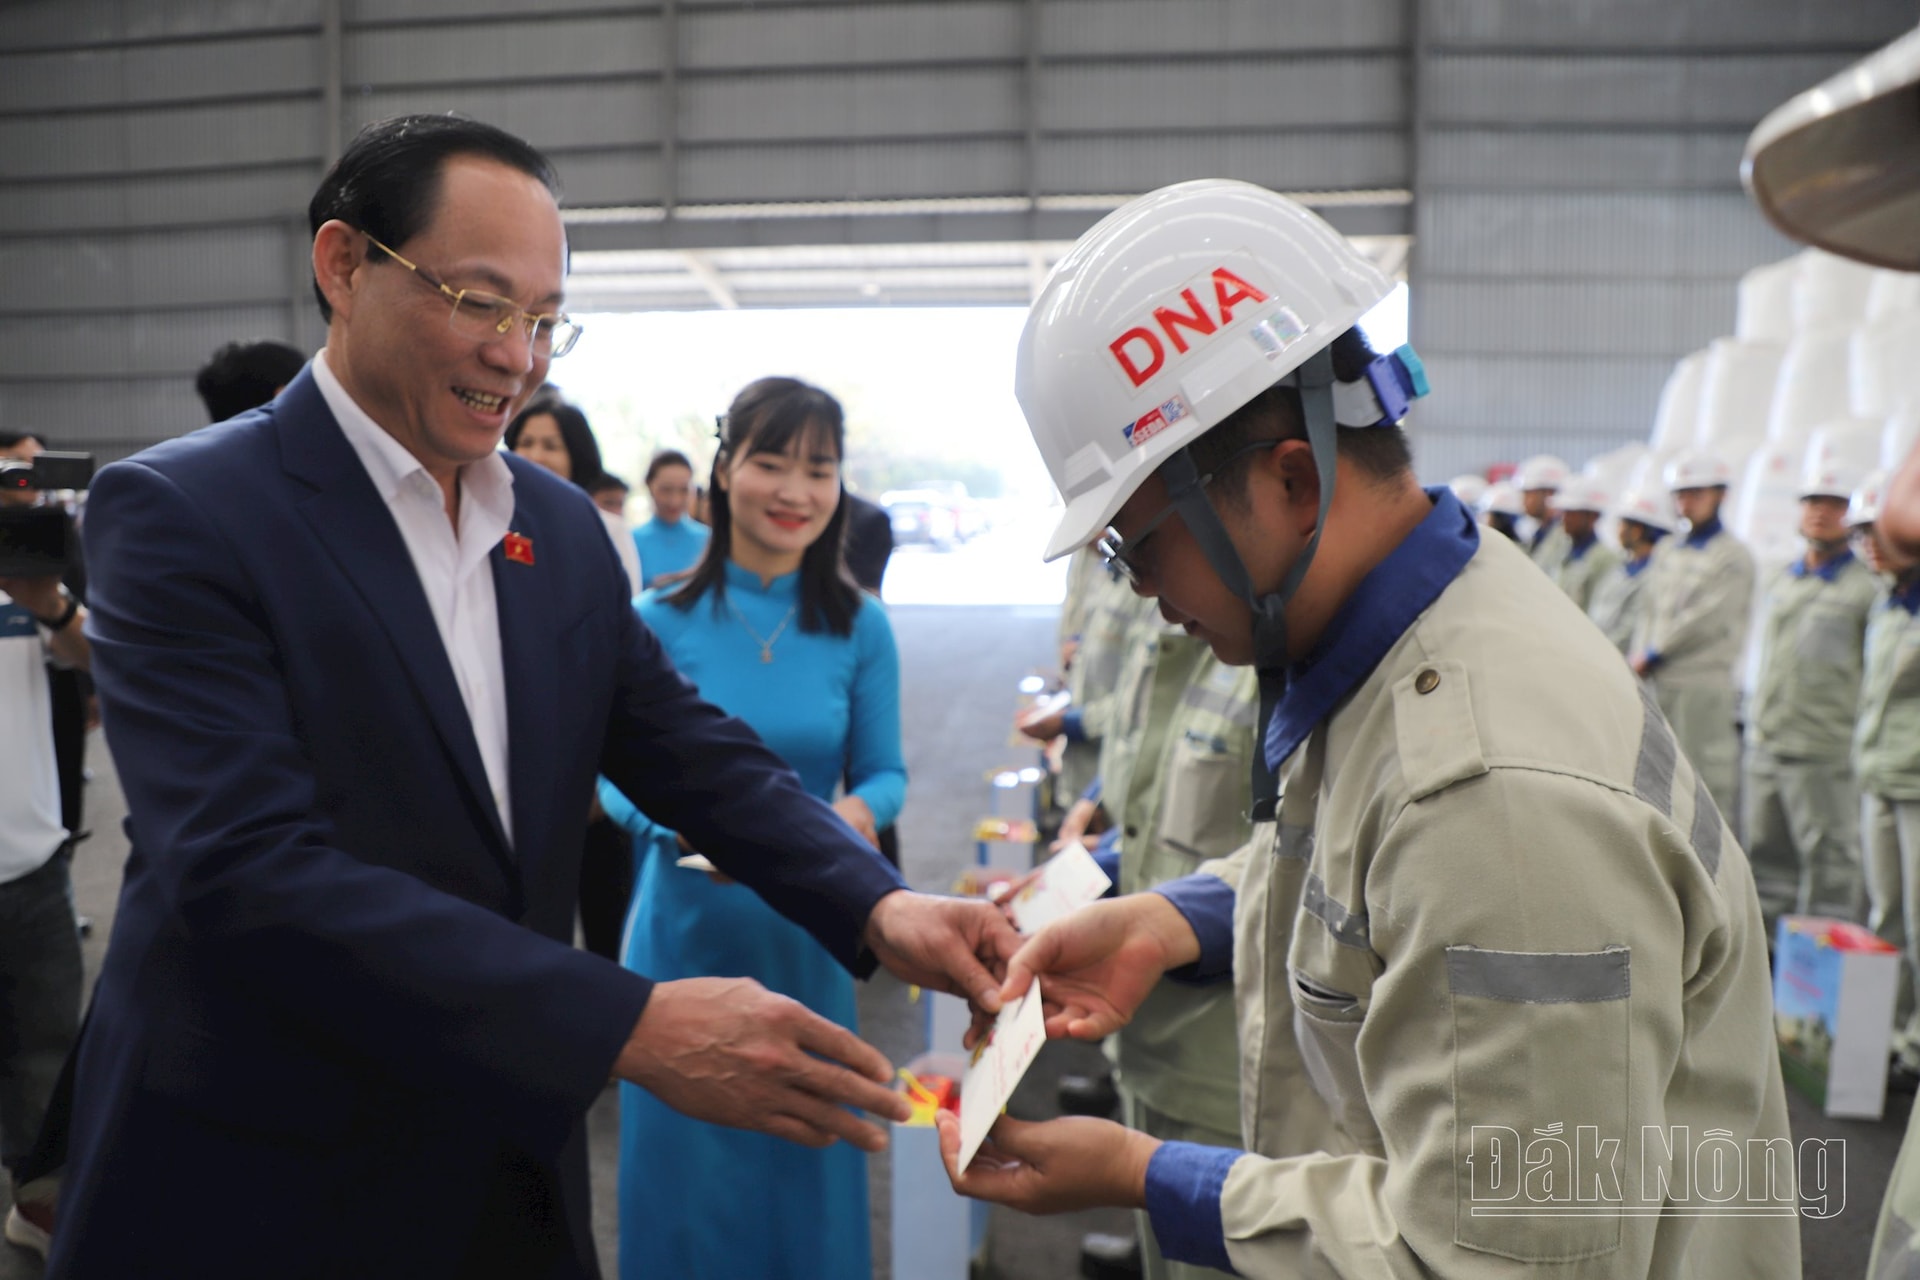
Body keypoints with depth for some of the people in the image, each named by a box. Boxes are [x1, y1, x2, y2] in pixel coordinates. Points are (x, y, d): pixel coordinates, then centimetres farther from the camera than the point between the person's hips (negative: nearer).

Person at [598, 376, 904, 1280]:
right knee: (684, 1177, 10)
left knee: (804, 1167, 14)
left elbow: (884, 772, 3)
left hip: (806, 934, 1)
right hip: (685, 926, -1)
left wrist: (860, 812, -19)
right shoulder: (662, 621, -5)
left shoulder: (858, 627, -2)